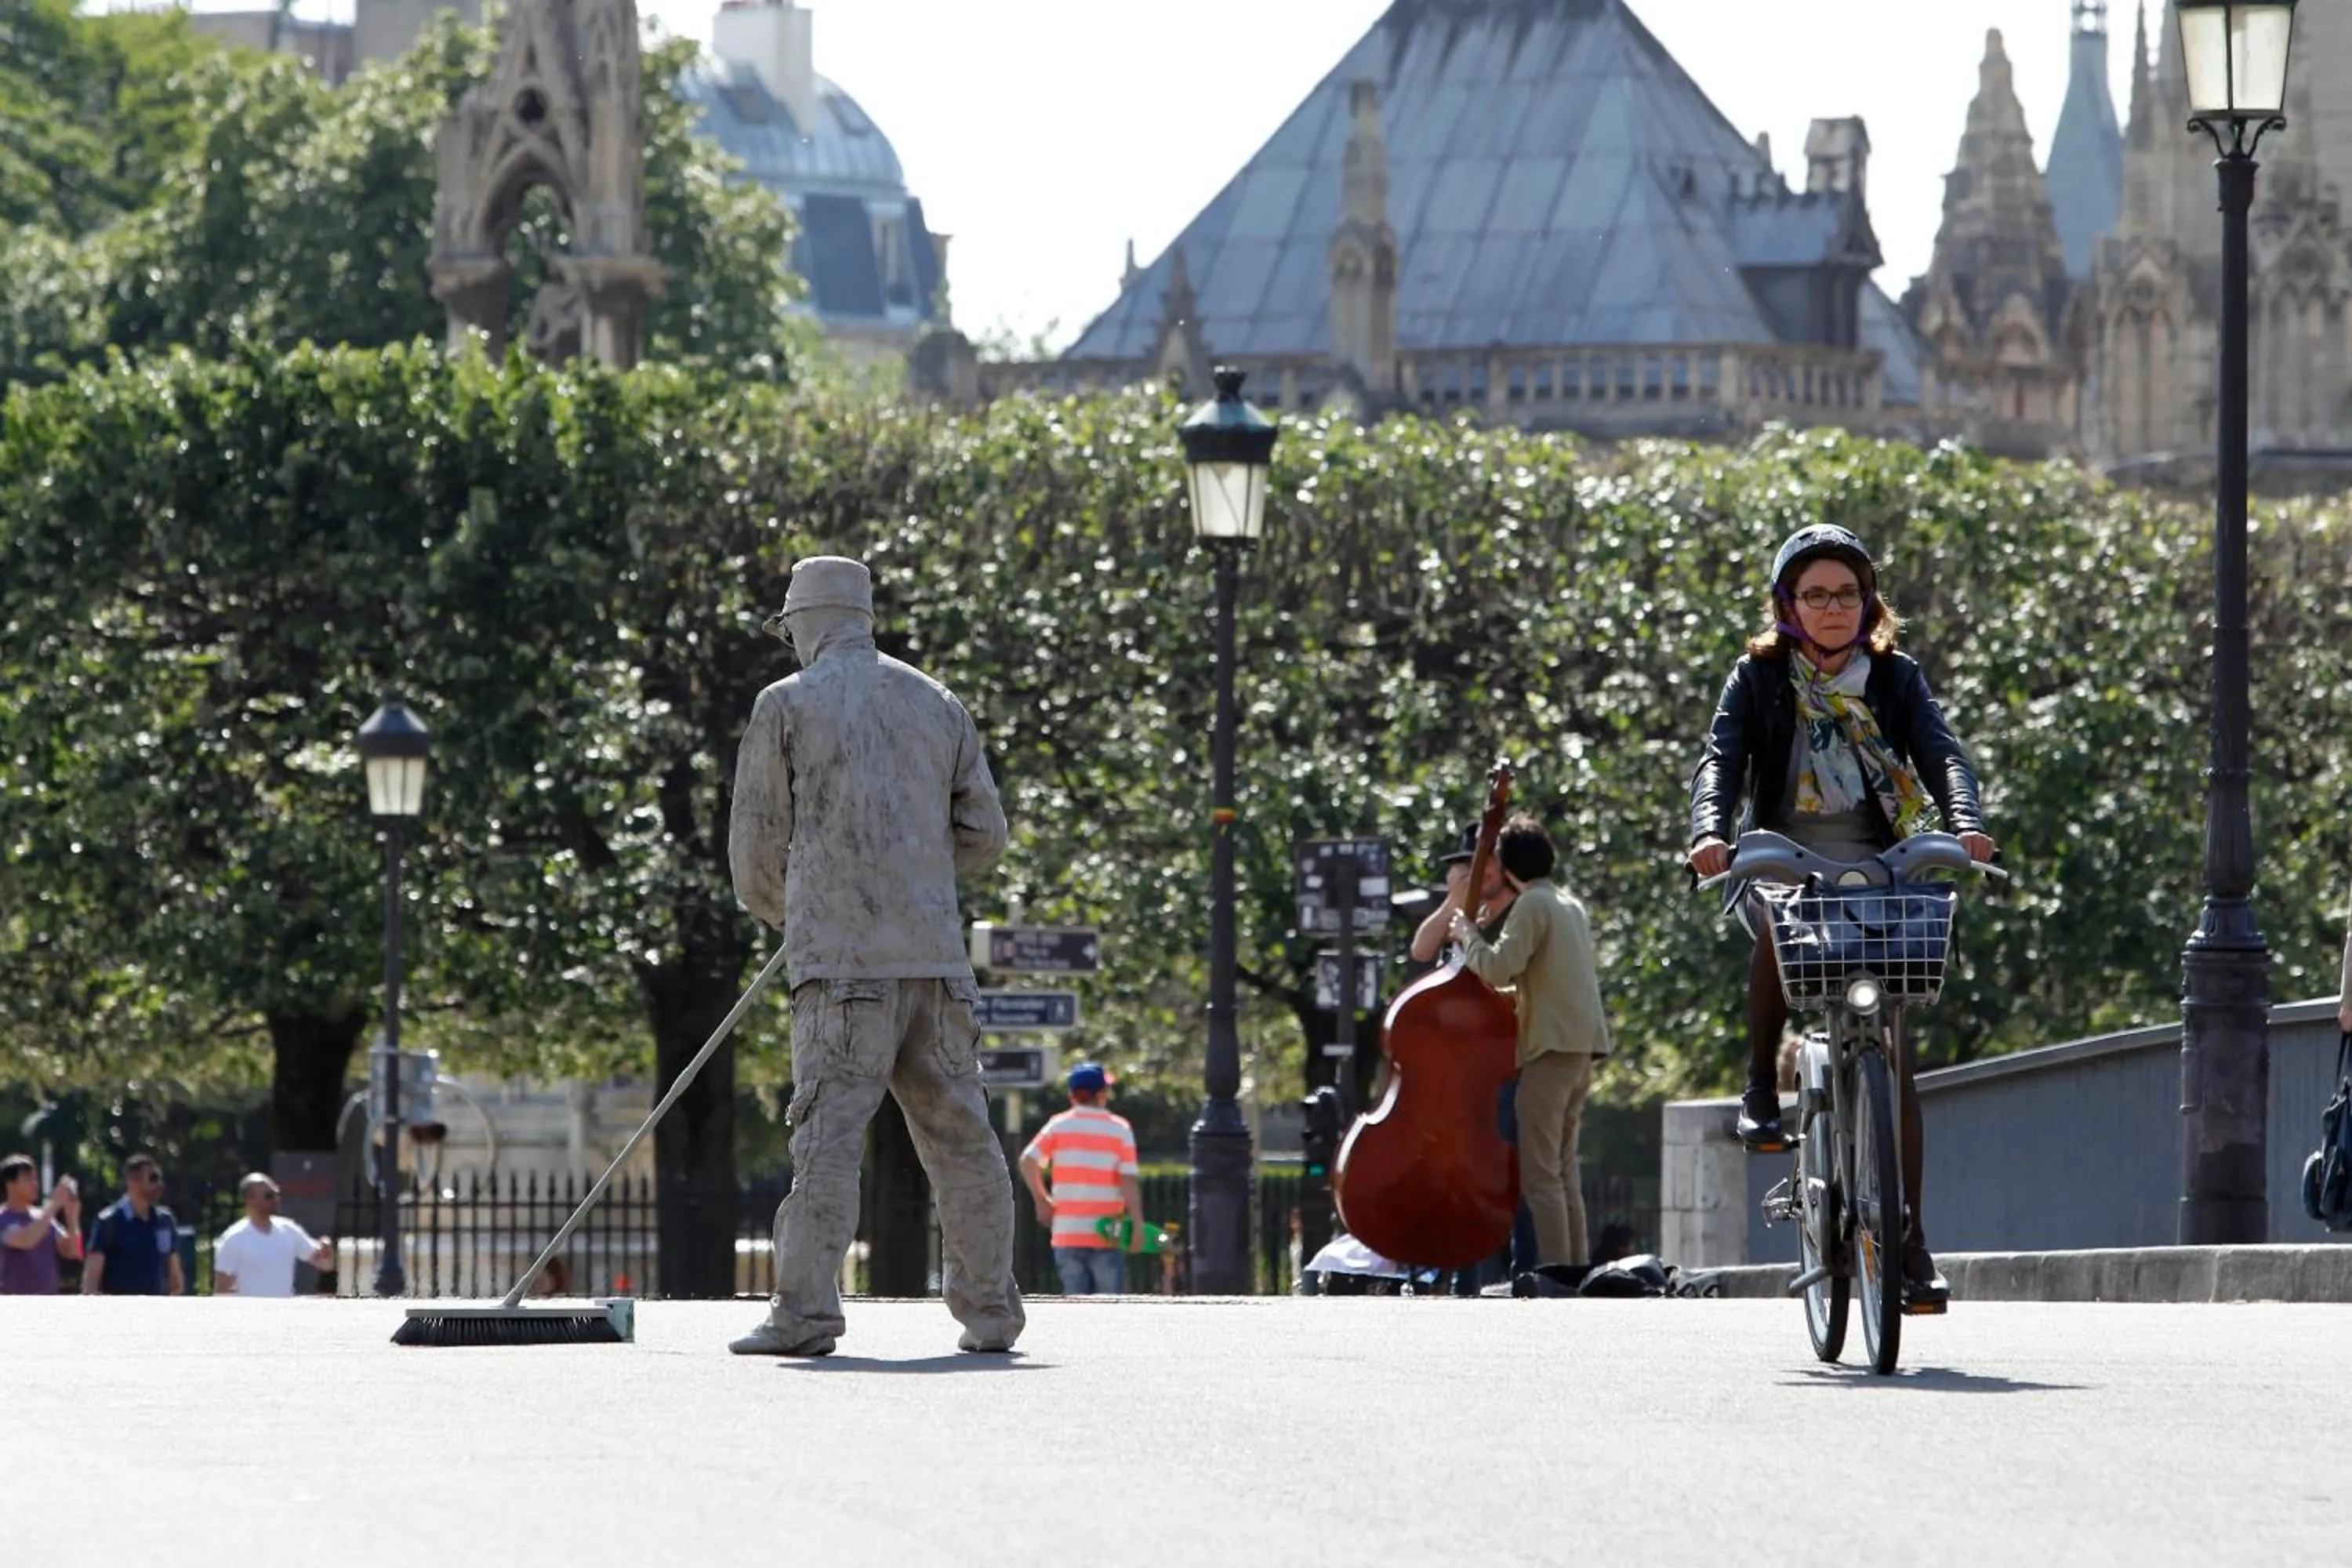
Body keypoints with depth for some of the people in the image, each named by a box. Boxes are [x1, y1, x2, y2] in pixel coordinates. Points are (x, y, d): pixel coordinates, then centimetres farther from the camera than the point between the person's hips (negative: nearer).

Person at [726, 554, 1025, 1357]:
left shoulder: (788, 705, 3)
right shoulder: (938, 704, 16)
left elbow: (758, 843, 5)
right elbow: (983, 834, 16)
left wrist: (782, 912, 24)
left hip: (841, 959, -4)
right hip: (936, 953, 4)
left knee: (828, 1137, -10)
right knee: (961, 1135, 9)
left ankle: (806, 1311, -17)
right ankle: (990, 1311, 12)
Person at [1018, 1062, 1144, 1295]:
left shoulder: (1058, 1125, 4)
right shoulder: (1119, 1129, -1)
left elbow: (1028, 1162, -4)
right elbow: (1129, 1179, -7)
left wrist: (1042, 1200, 7)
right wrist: (1137, 1223, -7)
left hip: (1066, 1233, 2)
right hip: (1106, 1233, -2)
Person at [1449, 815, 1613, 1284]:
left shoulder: (1532, 905, -10)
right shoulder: (1570, 905, 17)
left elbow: (1499, 968, -18)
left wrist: (1468, 935, -2)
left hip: (1553, 1046, -9)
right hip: (1584, 1043, 9)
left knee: (1539, 1170, -9)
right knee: (1563, 1166, 15)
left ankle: (1555, 1268, -15)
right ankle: (1577, 1264, 14)